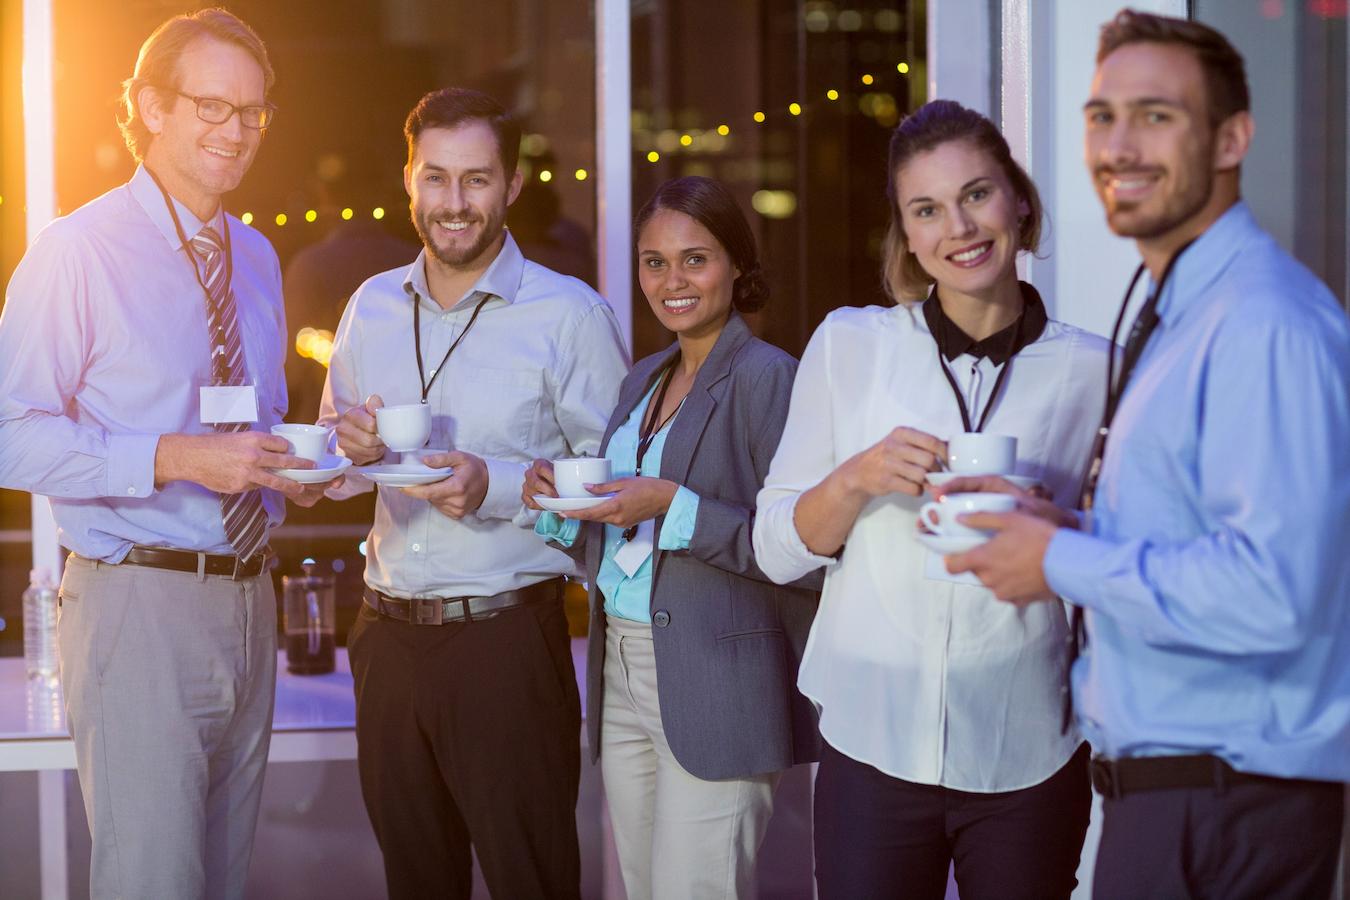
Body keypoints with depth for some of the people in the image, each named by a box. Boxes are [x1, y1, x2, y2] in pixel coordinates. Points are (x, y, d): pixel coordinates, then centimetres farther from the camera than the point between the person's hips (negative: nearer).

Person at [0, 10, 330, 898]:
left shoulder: (257, 257, 14)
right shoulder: (79, 250, -9)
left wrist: (296, 468, 1)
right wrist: (175, 459, -23)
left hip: (249, 596, 7)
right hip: (138, 601, -7)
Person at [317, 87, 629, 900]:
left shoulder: (570, 315, -7)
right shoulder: (372, 306, 9)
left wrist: (497, 485, -23)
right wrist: (353, 448, -5)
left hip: (506, 640, -5)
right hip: (389, 636, 5)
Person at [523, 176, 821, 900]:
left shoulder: (767, 378, -10)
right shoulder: (643, 380, 15)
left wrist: (673, 507, -22)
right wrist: (558, 502, -1)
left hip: (717, 694, -7)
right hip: (622, 676, 7)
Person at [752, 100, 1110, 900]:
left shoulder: (1092, 370, 0)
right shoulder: (849, 346, 2)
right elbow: (777, 549, 3)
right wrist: (856, 479, -15)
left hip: (1028, 761, 0)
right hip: (876, 746, 0)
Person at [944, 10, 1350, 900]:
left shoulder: (1268, 324, -20)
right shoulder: (1173, 316, 13)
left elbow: (1269, 592, -28)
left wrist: (1064, 561, -17)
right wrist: (1053, 523, 5)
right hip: (1160, 789, 9)